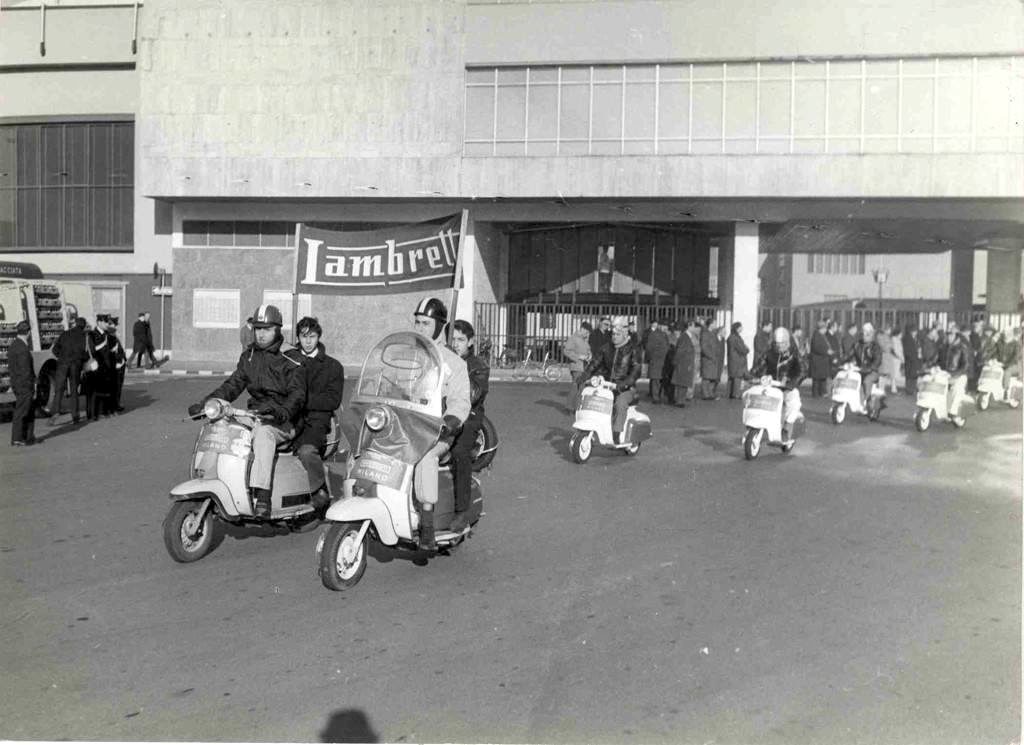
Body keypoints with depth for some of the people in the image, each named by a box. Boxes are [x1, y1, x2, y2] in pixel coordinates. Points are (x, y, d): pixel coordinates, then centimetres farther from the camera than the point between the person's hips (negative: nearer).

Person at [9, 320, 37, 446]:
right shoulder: (23, 348, -18)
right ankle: (16, 440, 2)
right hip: (25, 385, -9)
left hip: (16, 384, 9)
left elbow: (11, 368, 15)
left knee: (30, 410, 16)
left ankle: (28, 438, 20)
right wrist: (32, 387, -15)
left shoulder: (13, 345, 10)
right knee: (21, 412, -2)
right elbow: (26, 371, -20)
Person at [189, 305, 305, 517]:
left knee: (263, 433, -37)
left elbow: (297, 394, -16)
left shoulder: (290, 359, -6)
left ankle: (261, 498, -44)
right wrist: (206, 403, -2)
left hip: (282, 422, -7)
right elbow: (234, 384, 13)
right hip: (255, 417, 7)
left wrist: (281, 411, -36)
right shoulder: (249, 356, 15)